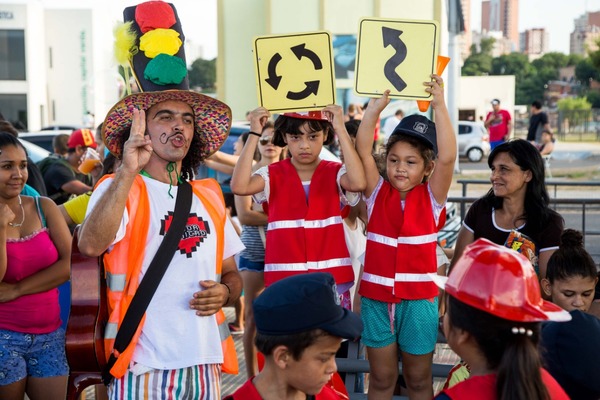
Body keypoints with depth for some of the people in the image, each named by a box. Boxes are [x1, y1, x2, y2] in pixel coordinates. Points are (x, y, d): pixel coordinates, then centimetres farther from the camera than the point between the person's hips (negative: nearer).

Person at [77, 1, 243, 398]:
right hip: (145, 365, -5)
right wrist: (128, 173, -31)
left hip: (204, 364, 5)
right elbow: (91, 245, -25)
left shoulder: (209, 195, 11)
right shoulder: (119, 189, -5)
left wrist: (225, 291, -2)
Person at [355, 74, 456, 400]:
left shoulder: (431, 197, -3)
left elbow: (447, 157, -18)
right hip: (376, 297, 1)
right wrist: (377, 105, -18)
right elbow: (362, 149, -10)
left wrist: (439, 106, -20)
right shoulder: (377, 192, 0)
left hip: (419, 299, -1)